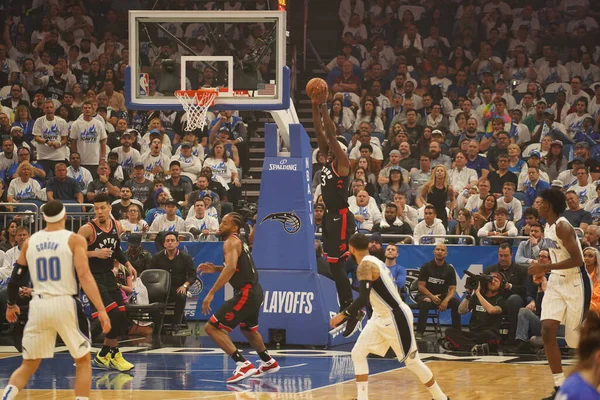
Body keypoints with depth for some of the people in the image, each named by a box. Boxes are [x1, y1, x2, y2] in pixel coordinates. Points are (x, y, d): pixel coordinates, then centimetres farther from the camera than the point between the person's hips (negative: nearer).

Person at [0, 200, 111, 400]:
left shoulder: (30, 242, 9)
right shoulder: (74, 240, -2)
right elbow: (84, 276, -13)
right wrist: (101, 310, -16)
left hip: (38, 305, 3)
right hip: (65, 304, -3)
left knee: (28, 364, 14)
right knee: (83, 360, 14)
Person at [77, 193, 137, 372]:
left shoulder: (117, 226, 4)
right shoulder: (88, 229, -17)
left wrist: (127, 264, 9)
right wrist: (95, 253, -25)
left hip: (108, 275, 8)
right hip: (93, 277, -8)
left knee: (121, 316, 8)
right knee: (113, 315, -16)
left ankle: (104, 356, 20)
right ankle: (112, 353, 1)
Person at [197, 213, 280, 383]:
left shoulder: (231, 242, -14)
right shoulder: (240, 241, 15)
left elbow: (231, 267, -31)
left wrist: (211, 293, -33)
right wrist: (215, 269, 15)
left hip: (245, 294, -10)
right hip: (255, 291, 10)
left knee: (212, 327, -12)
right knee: (247, 329, 34)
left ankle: (244, 365, -18)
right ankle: (269, 363, 51)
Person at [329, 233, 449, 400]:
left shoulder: (365, 265, -20)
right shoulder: (374, 261, 9)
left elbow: (363, 299, -31)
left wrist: (343, 314, -26)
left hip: (396, 318, -10)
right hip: (381, 317, 10)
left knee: (412, 362, 1)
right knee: (358, 354, 3)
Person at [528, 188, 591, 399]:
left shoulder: (562, 227, -20)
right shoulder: (548, 226, 8)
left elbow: (577, 259, -25)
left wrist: (546, 268, -23)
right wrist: (543, 270, 10)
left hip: (575, 282, -8)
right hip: (557, 282, 8)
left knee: (578, 336, 0)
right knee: (547, 331, -5)